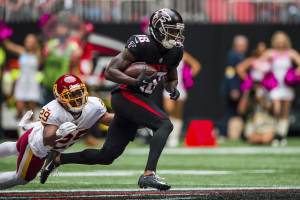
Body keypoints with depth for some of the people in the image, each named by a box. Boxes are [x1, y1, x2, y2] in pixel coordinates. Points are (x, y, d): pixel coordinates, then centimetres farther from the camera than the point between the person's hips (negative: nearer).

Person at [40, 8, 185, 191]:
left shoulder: (175, 51, 6)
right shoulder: (142, 45, -17)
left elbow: (171, 79, 22)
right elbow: (110, 72, -17)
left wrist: (173, 88, -2)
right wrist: (135, 81, -31)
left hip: (140, 100, 8)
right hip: (125, 95, -8)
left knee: (107, 156, 7)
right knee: (164, 124, -27)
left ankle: (57, 159, 24)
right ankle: (149, 174, -36)